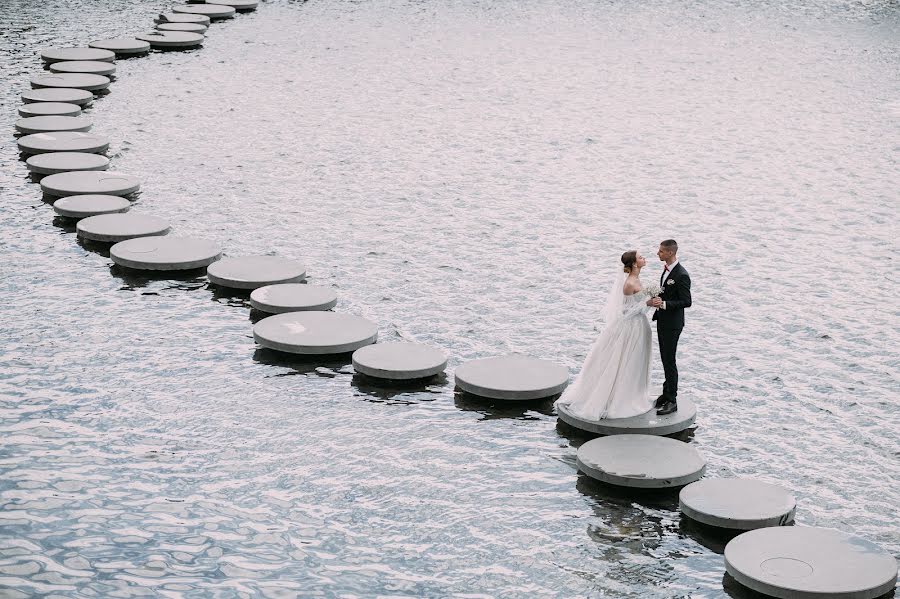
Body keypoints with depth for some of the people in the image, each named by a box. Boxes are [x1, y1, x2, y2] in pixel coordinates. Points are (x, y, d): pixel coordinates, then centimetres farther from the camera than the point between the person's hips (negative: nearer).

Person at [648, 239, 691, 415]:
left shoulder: (682, 275, -22)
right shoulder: (667, 269, 7)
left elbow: (686, 302, -21)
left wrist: (664, 304, -27)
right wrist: (657, 299, 2)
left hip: (672, 323, -9)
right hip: (663, 320, 9)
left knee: (669, 361, -3)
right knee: (665, 359, 17)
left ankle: (671, 401, 4)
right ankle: (667, 392, 29)